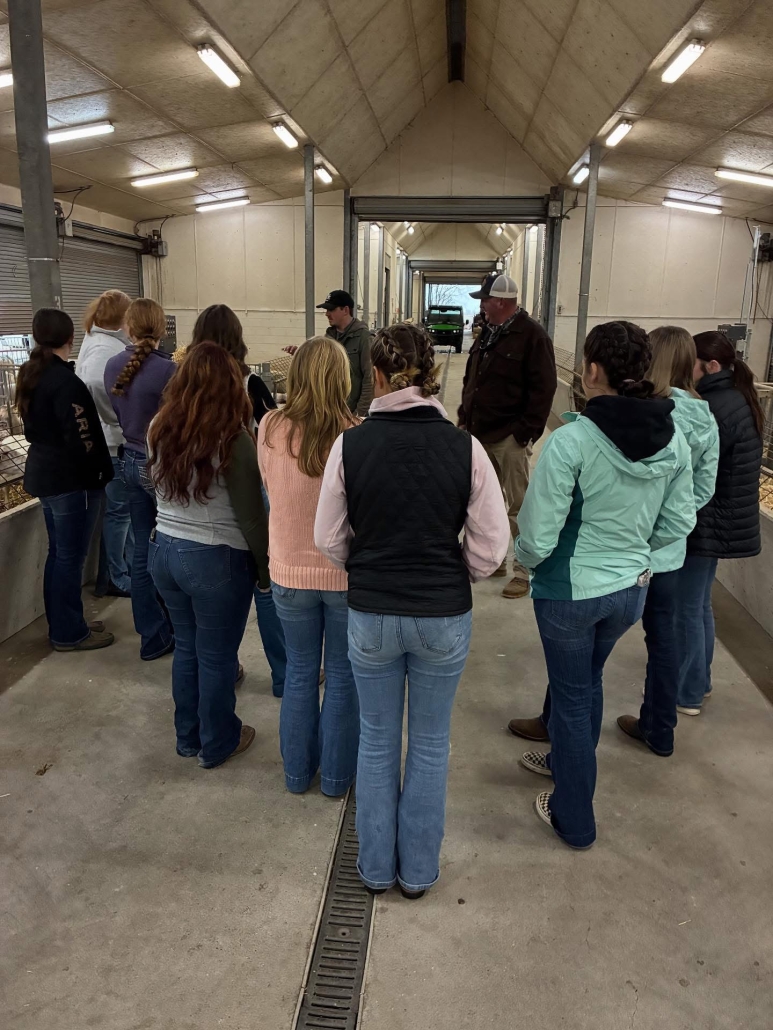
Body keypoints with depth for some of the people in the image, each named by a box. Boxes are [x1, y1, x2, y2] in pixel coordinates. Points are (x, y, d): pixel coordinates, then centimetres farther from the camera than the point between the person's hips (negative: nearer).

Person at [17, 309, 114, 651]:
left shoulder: (30, 375, 9)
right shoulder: (65, 381, -20)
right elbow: (82, 439, -21)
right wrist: (101, 472, -8)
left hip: (44, 473, 9)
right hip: (70, 479, -9)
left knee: (58, 553, 17)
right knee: (70, 557, 1)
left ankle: (62, 624, 27)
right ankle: (68, 633, 12)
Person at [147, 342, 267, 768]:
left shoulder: (159, 428, 0)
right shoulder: (232, 438, -18)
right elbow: (250, 515, -14)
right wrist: (266, 568, -4)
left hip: (163, 550, 6)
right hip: (216, 560, -6)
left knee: (186, 648, 21)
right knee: (216, 656, 11)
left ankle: (188, 736, 36)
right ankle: (216, 744, 29)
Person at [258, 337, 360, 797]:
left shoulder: (271, 429, -12)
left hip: (291, 572, 2)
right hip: (348, 573, -2)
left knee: (300, 672, 21)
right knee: (343, 675, 17)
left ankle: (298, 771, 37)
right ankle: (337, 775, 34)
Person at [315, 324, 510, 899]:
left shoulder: (350, 445, -12)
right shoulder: (464, 447, -13)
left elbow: (329, 541, -3)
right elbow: (491, 546, -9)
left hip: (371, 614, 0)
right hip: (444, 617, 0)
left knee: (378, 742, 20)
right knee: (430, 745, 19)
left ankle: (377, 867, 37)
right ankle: (419, 871, 36)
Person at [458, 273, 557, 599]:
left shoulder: (531, 335, -11)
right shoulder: (488, 333, 14)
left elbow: (543, 388, -15)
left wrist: (527, 432, -18)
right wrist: (465, 416, 13)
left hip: (509, 438, -8)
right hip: (479, 433, 8)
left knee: (518, 506, -2)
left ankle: (524, 572, 7)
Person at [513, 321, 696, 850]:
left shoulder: (571, 441, -25)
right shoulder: (674, 439, -7)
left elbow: (537, 535, -21)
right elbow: (679, 523, 3)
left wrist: (528, 558, 1)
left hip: (571, 590, -5)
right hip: (632, 588, 5)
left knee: (572, 695, 14)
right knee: (588, 679, 29)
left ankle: (575, 819, 32)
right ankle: (567, 761, 54)